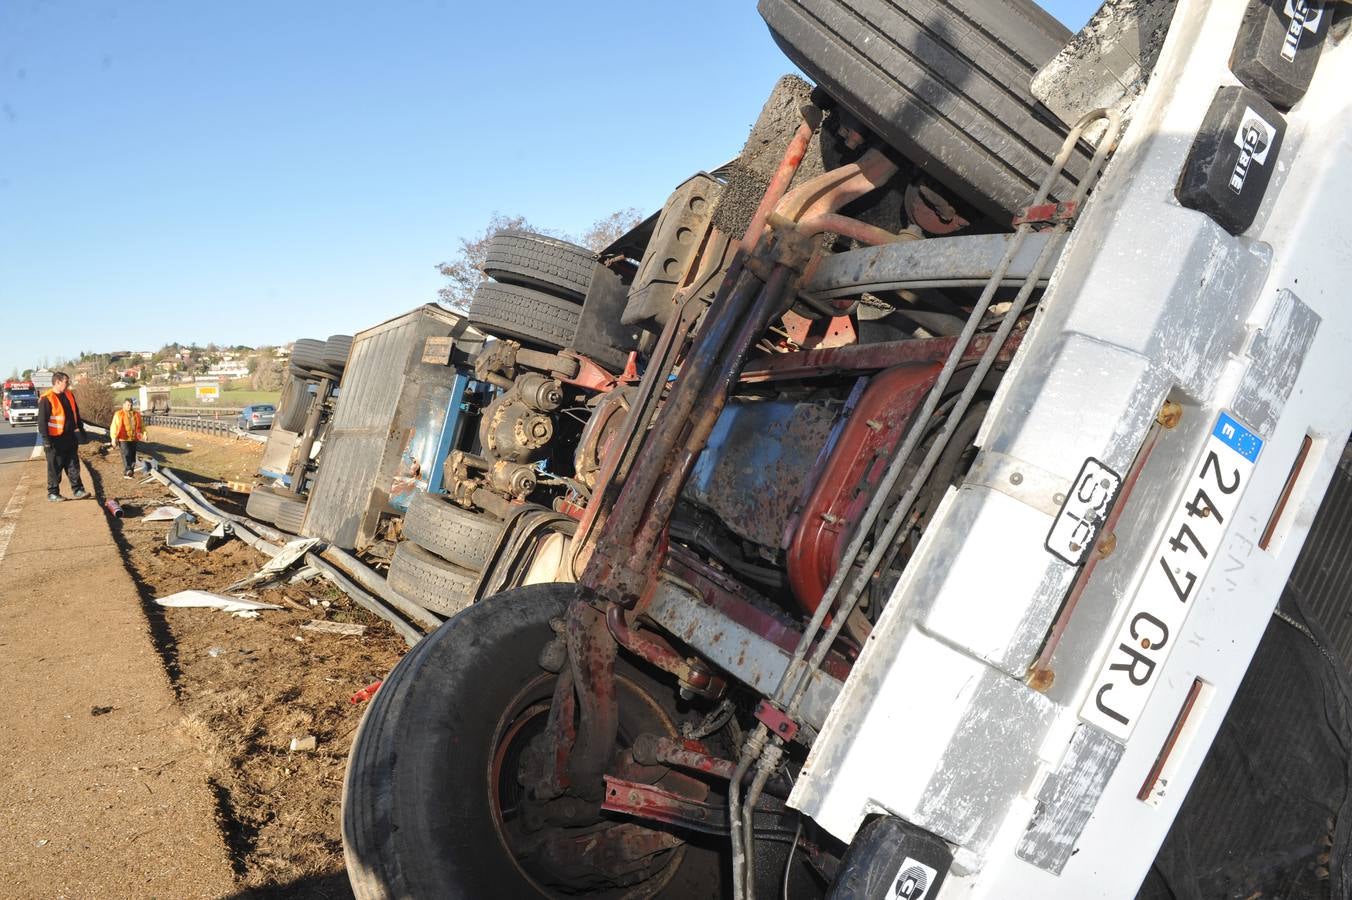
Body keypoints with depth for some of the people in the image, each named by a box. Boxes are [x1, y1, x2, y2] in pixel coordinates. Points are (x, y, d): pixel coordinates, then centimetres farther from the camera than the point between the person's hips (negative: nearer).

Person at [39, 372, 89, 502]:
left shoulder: (69, 395, 10)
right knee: (55, 468, 2)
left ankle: (78, 491, 12)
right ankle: (53, 493, 11)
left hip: (70, 437, 7)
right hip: (56, 440, -6)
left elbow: (76, 413, 21)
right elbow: (42, 420, -14)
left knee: (73, 466, 8)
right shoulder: (46, 399, -13)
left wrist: (81, 428, 20)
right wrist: (46, 439, -17)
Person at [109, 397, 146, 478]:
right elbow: (114, 427, -5)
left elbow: (141, 425, 18)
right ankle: (127, 471, -24)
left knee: (132, 455, 5)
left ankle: (130, 472, 12)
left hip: (133, 439, 5)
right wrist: (113, 438, -12)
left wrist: (144, 433, 2)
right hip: (123, 439, -5)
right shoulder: (118, 414, -3)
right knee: (126, 454, -16)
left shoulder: (136, 414, 11)